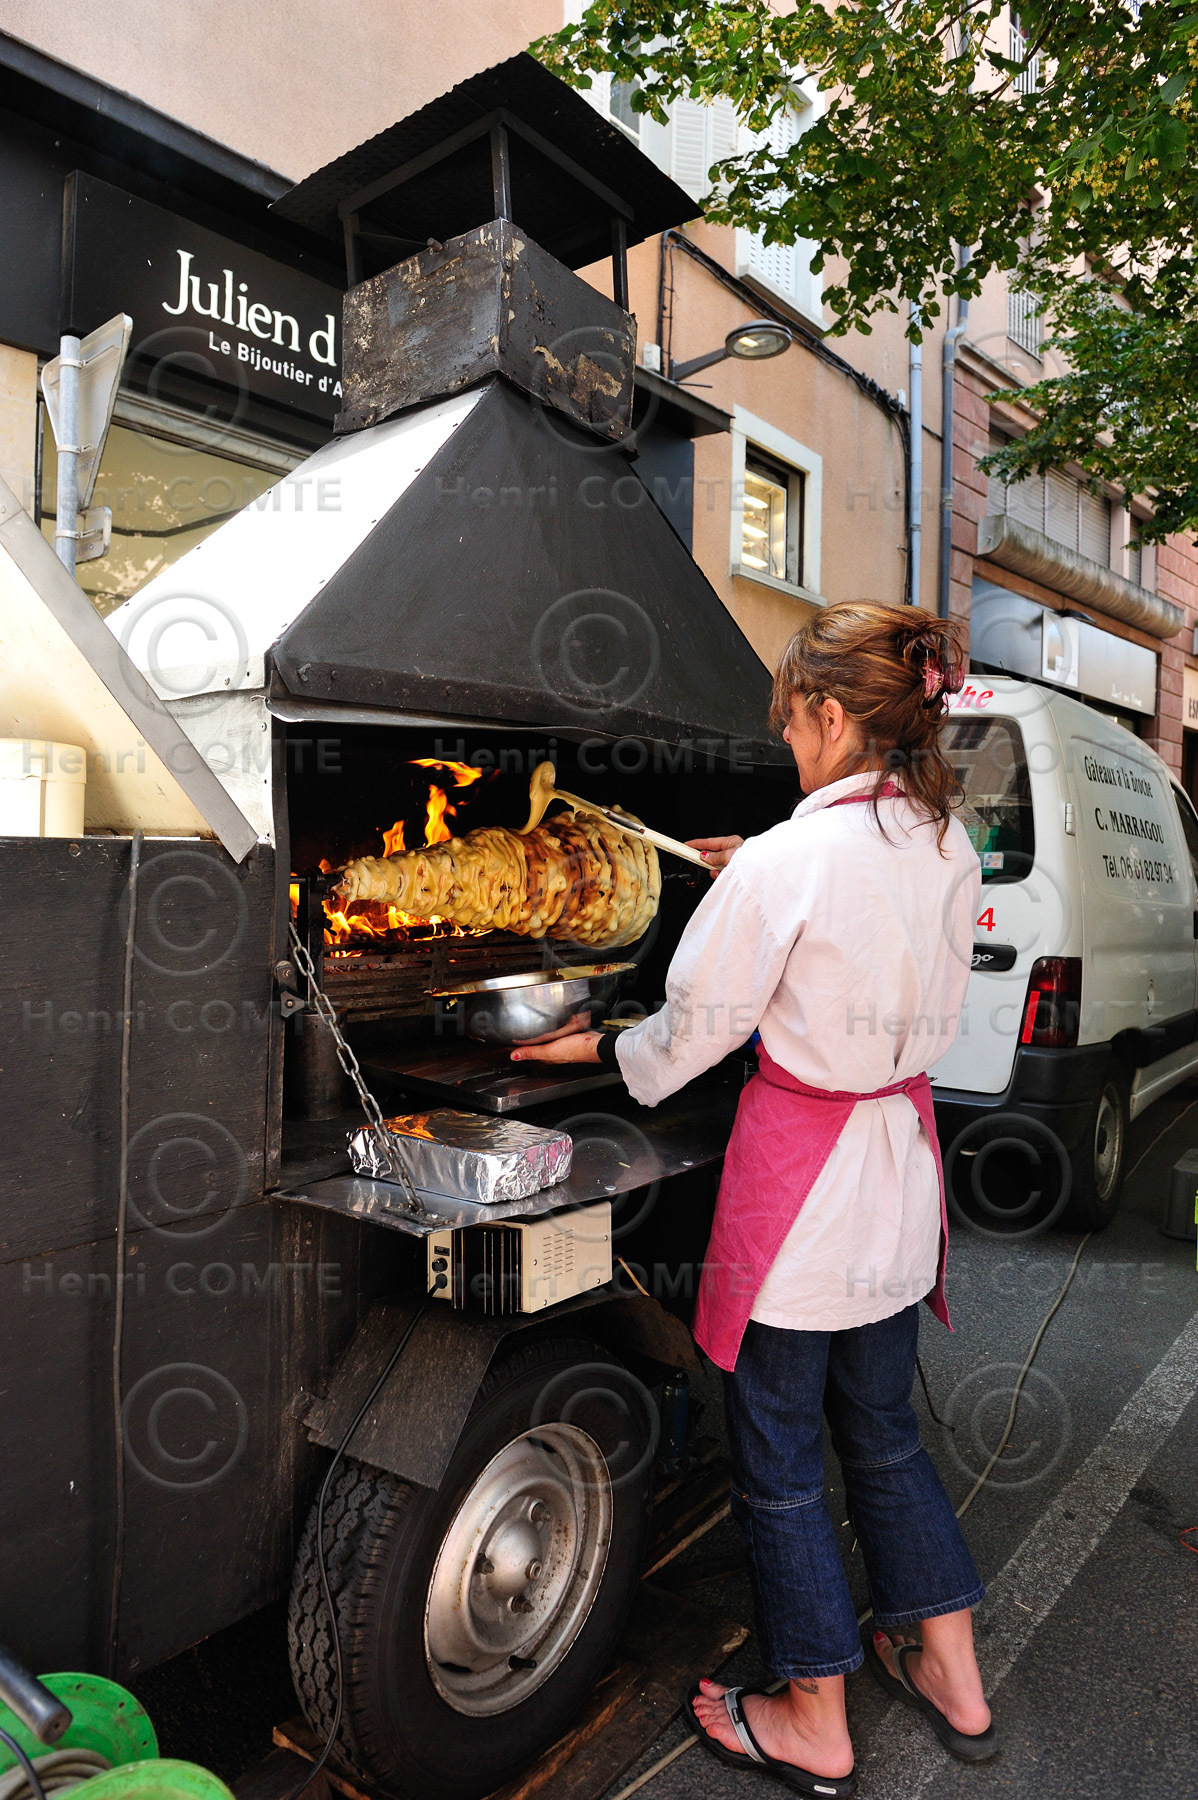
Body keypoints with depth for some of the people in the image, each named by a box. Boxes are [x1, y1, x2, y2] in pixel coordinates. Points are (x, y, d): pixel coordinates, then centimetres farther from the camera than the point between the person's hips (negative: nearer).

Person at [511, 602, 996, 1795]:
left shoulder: (785, 862, -21)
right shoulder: (951, 850, 0)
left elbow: (693, 1035, -12)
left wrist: (599, 1047, 7)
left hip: (798, 1176, -7)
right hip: (900, 1160, 7)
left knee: (778, 1456, 13)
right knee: (883, 1431, 25)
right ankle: (949, 1673, 42)